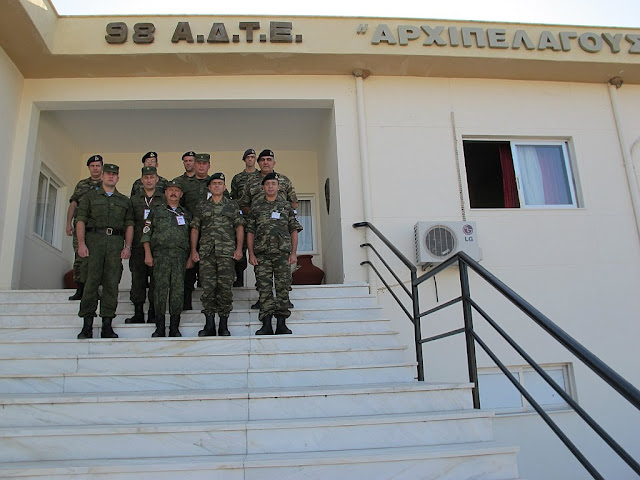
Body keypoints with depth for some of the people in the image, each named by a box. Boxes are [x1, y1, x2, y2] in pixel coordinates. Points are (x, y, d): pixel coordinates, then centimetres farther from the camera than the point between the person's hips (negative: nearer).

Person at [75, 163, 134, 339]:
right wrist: (81, 243, -7)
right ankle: (87, 325, -6)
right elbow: (81, 220, 7)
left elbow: (129, 225, 13)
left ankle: (107, 326, -1)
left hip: (116, 242, 2)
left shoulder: (125, 201, 21)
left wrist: (128, 246, 0)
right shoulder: (90, 196, 16)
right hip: (94, 239, -1)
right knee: (91, 280, -9)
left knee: (112, 283, -3)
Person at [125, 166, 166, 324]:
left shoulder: (165, 200, 10)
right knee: (137, 279, 1)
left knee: (156, 280, -3)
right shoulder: (134, 200, 16)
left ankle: (153, 314, 3)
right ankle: (138, 314, 7)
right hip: (138, 246, 2)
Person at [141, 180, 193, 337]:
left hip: (180, 255, 1)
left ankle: (174, 327, 3)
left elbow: (192, 237, 18)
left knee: (178, 290, -4)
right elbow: (146, 233, 9)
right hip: (161, 254, -1)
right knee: (160, 289, -6)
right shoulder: (156, 211, 14)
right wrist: (148, 254, -2)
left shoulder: (186, 214, 19)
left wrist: (190, 257, 9)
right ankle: (160, 327, 1)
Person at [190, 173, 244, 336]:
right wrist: (193, 250, 6)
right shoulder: (201, 207, 16)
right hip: (206, 253, 1)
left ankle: (224, 325, 4)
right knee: (208, 288, -1)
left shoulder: (233, 206, 13)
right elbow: (195, 229, 15)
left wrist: (239, 248, -4)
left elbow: (239, 227, 8)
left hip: (227, 252, -1)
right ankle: (209, 325, 6)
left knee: (225, 287, -4)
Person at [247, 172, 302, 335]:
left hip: (283, 253, 0)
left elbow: (294, 230, 10)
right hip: (262, 254, 0)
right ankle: (266, 325, 0)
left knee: (283, 288, -1)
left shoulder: (286, 206, 12)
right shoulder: (256, 207, 12)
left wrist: (293, 253, 1)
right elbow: (250, 232, 9)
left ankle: (281, 323, 5)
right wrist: (251, 254, -1)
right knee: (264, 289, -2)